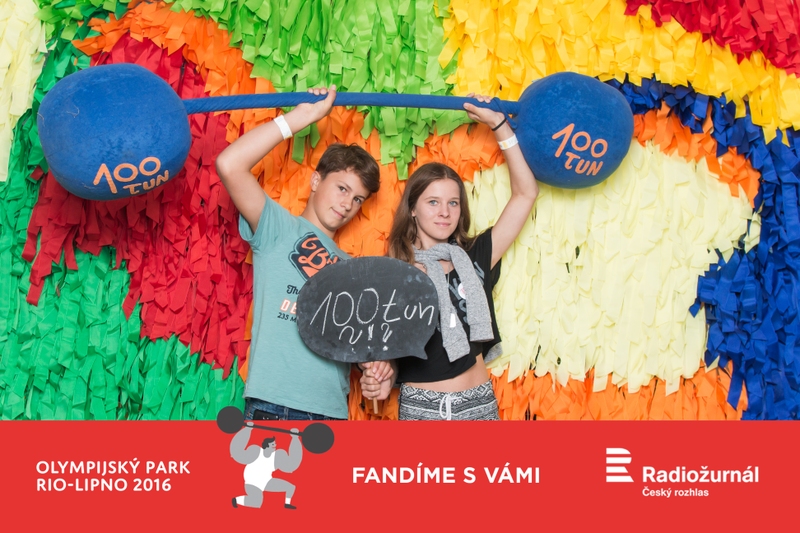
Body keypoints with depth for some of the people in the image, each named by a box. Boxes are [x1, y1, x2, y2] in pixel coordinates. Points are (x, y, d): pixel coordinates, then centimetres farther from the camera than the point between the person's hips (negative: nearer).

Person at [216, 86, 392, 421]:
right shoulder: (279, 228, 6)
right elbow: (230, 165, -9)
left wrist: (377, 361, -1)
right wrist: (300, 117, -4)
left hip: (332, 410, 6)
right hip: (272, 406, -6)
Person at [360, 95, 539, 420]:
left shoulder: (474, 258, 6)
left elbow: (525, 193, 5)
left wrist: (499, 124, 2)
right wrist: (382, 379, -14)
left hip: (478, 405, 2)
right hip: (419, 408, -1)